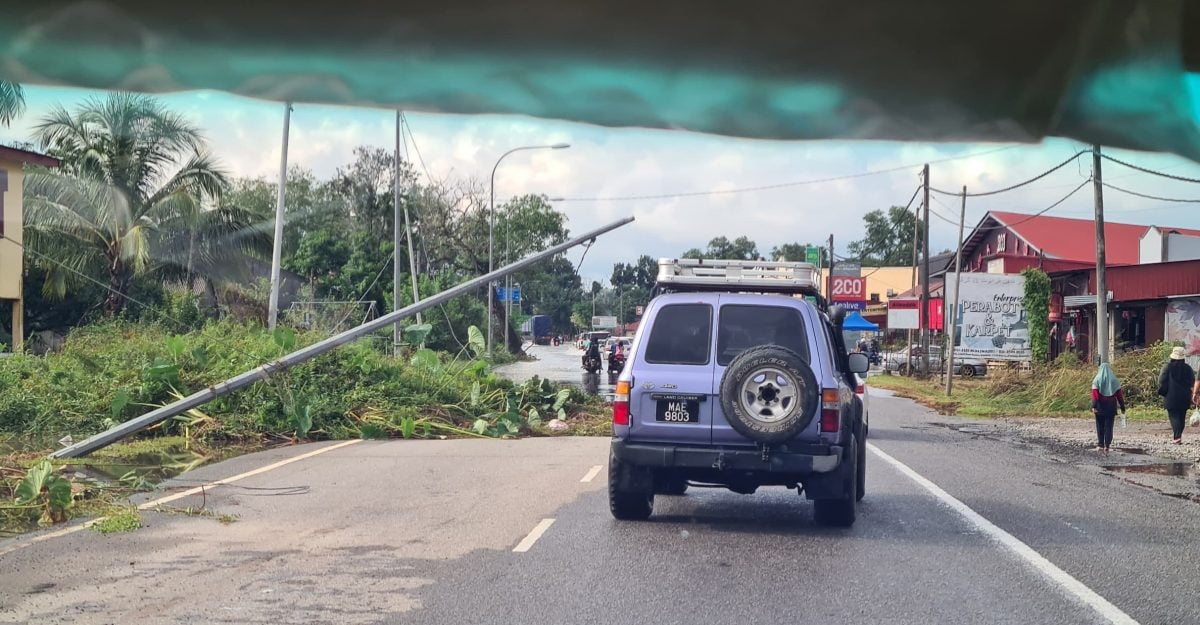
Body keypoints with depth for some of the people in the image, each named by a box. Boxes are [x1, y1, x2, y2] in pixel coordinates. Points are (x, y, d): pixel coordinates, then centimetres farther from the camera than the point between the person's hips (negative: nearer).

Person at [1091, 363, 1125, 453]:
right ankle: (1107, 446, -4)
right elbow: (1119, 395, 1)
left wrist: (1093, 406, -19)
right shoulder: (1114, 381, 2)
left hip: (1100, 407, -1)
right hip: (1111, 407, 1)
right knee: (1109, 427, 3)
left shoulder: (1097, 380, -3)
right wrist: (1122, 407, 5)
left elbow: (1094, 394, -13)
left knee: (1100, 426, 11)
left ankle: (1101, 445, 12)